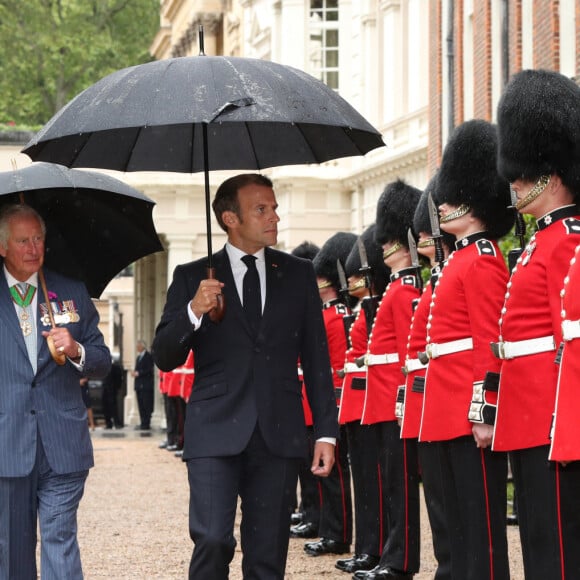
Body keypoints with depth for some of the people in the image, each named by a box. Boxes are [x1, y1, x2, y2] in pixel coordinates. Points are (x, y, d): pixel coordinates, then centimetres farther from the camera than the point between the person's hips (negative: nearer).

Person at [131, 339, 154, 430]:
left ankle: (146, 424, -9)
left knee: (146, 405, -8)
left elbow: (149, 370, -14)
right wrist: (134, 372, 3)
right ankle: (143, 423, 11)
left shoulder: (148, 356, -7)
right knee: (141, 405, 8)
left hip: (146, 385, -9)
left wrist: (138, 373, -15)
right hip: (139, 385, 9)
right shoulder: (138, 357, 21)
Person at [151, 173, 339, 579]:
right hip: (216, 434, -2)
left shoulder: (299, 275, 10)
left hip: (279, 435, 2)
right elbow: (165, 359, 2)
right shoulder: (193, 278, 5)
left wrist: (326, 432, 3)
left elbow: (317, 359, 10)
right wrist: (193, 312, -16)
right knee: (212, 539, -15)